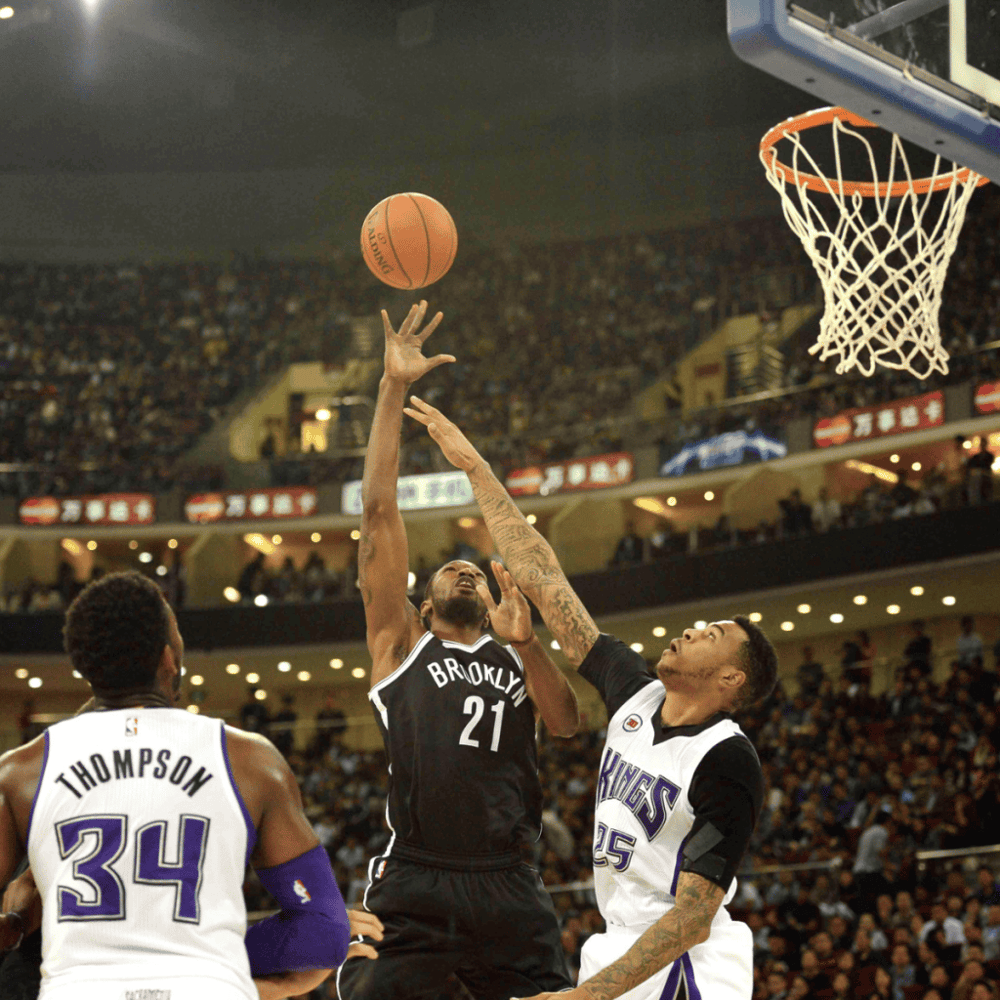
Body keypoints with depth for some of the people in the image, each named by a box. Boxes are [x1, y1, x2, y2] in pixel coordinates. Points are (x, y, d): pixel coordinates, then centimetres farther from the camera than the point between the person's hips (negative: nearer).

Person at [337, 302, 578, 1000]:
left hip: (508, 889, 3)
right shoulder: (402, 644, 15)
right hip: (413, 887, -3)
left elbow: (569, 725, 3)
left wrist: (527, 642, -12)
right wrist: (393, 389, 4)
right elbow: (379, 510, 8)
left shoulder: (516, 661, 23)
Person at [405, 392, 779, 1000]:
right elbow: (542, 577, 7)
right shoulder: (636, 695, 4)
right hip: (621, 949, 8)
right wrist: (475, 467, 8)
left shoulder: (728, 763, -16)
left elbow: (693, 918, -21)